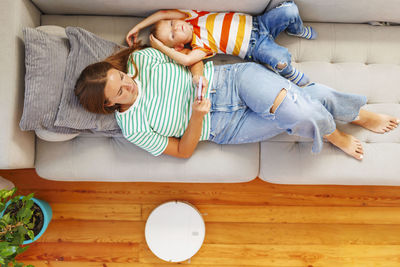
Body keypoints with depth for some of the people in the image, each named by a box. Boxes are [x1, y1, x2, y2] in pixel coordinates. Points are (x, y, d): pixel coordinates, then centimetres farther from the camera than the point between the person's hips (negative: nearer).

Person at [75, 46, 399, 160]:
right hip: (223, 127, -2)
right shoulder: (134, 129, -10)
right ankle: (332, 134, 11)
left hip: (229, 78, 2)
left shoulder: (140, 58, -4)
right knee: (293, 116, -24)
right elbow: (182, 151, -6)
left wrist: (198, 75, -16)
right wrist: (197, 116, -23)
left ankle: (359, 114, 10)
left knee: (309, 95, -20)